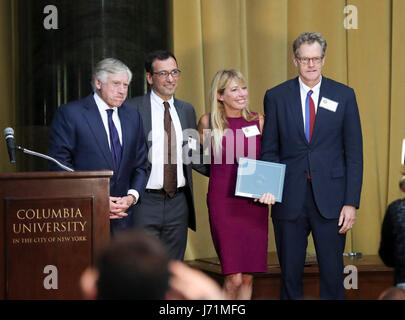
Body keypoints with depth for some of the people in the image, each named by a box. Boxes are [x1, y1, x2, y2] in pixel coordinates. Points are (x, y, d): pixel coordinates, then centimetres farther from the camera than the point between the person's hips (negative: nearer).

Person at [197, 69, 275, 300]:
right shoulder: (208, 122, 0)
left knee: (248, 276, 4)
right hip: (223, 202, -2)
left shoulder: (258, 121, 4)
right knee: (234, 278, -9)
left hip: (254, 203, 2)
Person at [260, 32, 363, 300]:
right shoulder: (276, 96, 5)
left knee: (333, 274, 1)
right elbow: (269, 150, 8)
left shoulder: (344, 95, 4)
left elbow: (354, 153, 3)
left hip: (330, 200, -1)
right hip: (289, 200, 1)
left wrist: (351, 202, -4)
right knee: (290, 275, 7)